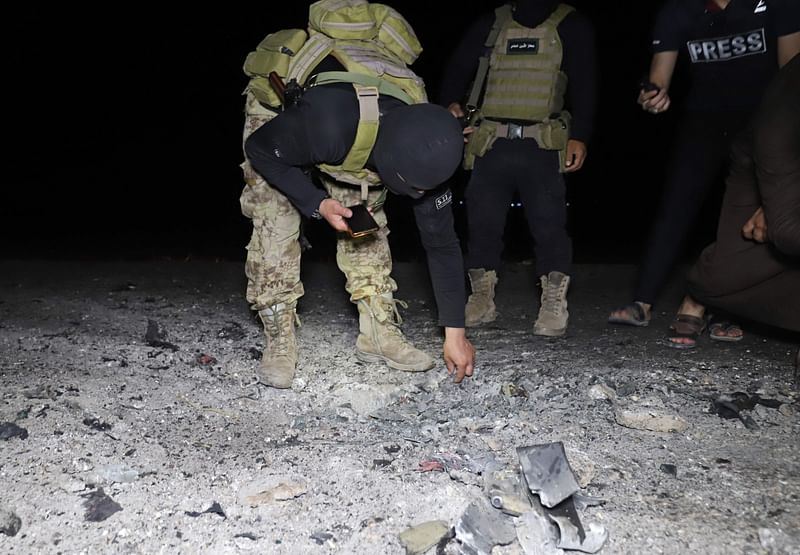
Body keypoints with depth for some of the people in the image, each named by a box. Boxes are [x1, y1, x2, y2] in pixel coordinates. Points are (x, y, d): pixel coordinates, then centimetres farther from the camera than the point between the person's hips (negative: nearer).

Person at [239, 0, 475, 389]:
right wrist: (317, 203, -35)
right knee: (276, 221, -16)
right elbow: (261, 149, -25)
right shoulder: (329, 122, -47)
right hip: (277, 104, -4)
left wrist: (455, 332, -17)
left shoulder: (422, 146, -28)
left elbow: (441, 240, -19)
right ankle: (279, 342, -7)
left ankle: (378, 332, 3)